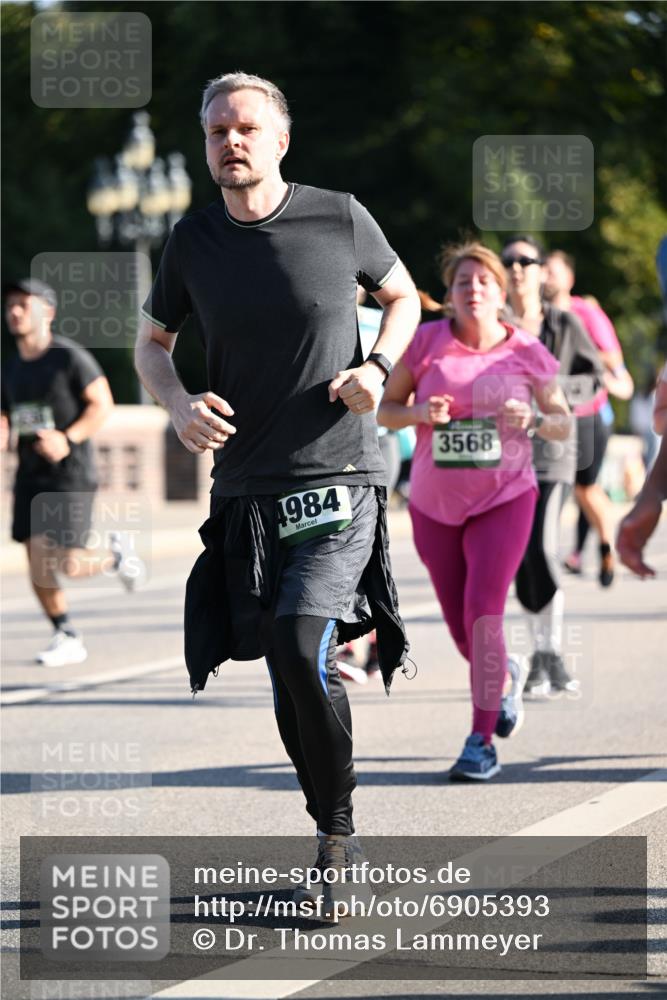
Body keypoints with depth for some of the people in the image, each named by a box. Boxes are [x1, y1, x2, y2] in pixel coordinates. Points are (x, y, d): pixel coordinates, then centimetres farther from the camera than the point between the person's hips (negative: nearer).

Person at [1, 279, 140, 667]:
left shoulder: (69, 357, -9)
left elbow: (102, 405, -11)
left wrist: (68, 439, -23)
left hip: (70, 474, -6)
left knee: (67, 564, -12)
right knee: (38, 562, -1)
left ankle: (115, 555, 19)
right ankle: (67, 638, 10)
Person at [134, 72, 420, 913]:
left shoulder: (339, 219, -3)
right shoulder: (193, 242, 4)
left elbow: (400, 296, 14)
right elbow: (152, 342, 17)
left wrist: (377, 368, -4)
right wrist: (178, 404, -4)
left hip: (338, 475, -3)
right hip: (246, 488, 4)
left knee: (301, 641, -21)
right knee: (289, 679, 7)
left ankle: (337, 826, -5)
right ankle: (334, 843, 22)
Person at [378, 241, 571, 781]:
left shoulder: (526, 353, -4)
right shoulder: (425, 343, -4)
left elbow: (563, 425, 5)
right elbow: (386, 409, 3)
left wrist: (533, 419, -16)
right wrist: (421, 412, -18)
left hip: (505, 499, -2)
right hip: (436, 506, 2)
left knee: (483, 612, -17)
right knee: (461, 629, 10)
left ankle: (482, 742, -10)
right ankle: (506, 676, 45)